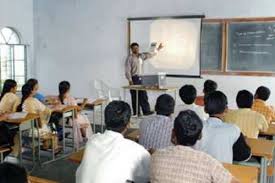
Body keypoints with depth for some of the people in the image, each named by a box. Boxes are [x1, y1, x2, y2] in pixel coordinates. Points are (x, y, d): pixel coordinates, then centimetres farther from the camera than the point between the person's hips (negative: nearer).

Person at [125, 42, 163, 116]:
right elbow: (127, 70, -11)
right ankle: (136, 113, 6)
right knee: (135, 97, 0)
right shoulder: (130, 58, -7)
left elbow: (150, 55, 25)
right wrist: (130, 80, -17)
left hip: (140, 78, 6)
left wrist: (158, 49, 28)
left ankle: (146, 111, 7)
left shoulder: (141, 56, 11)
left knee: (143, 95, 4)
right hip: (134, 79, -6)